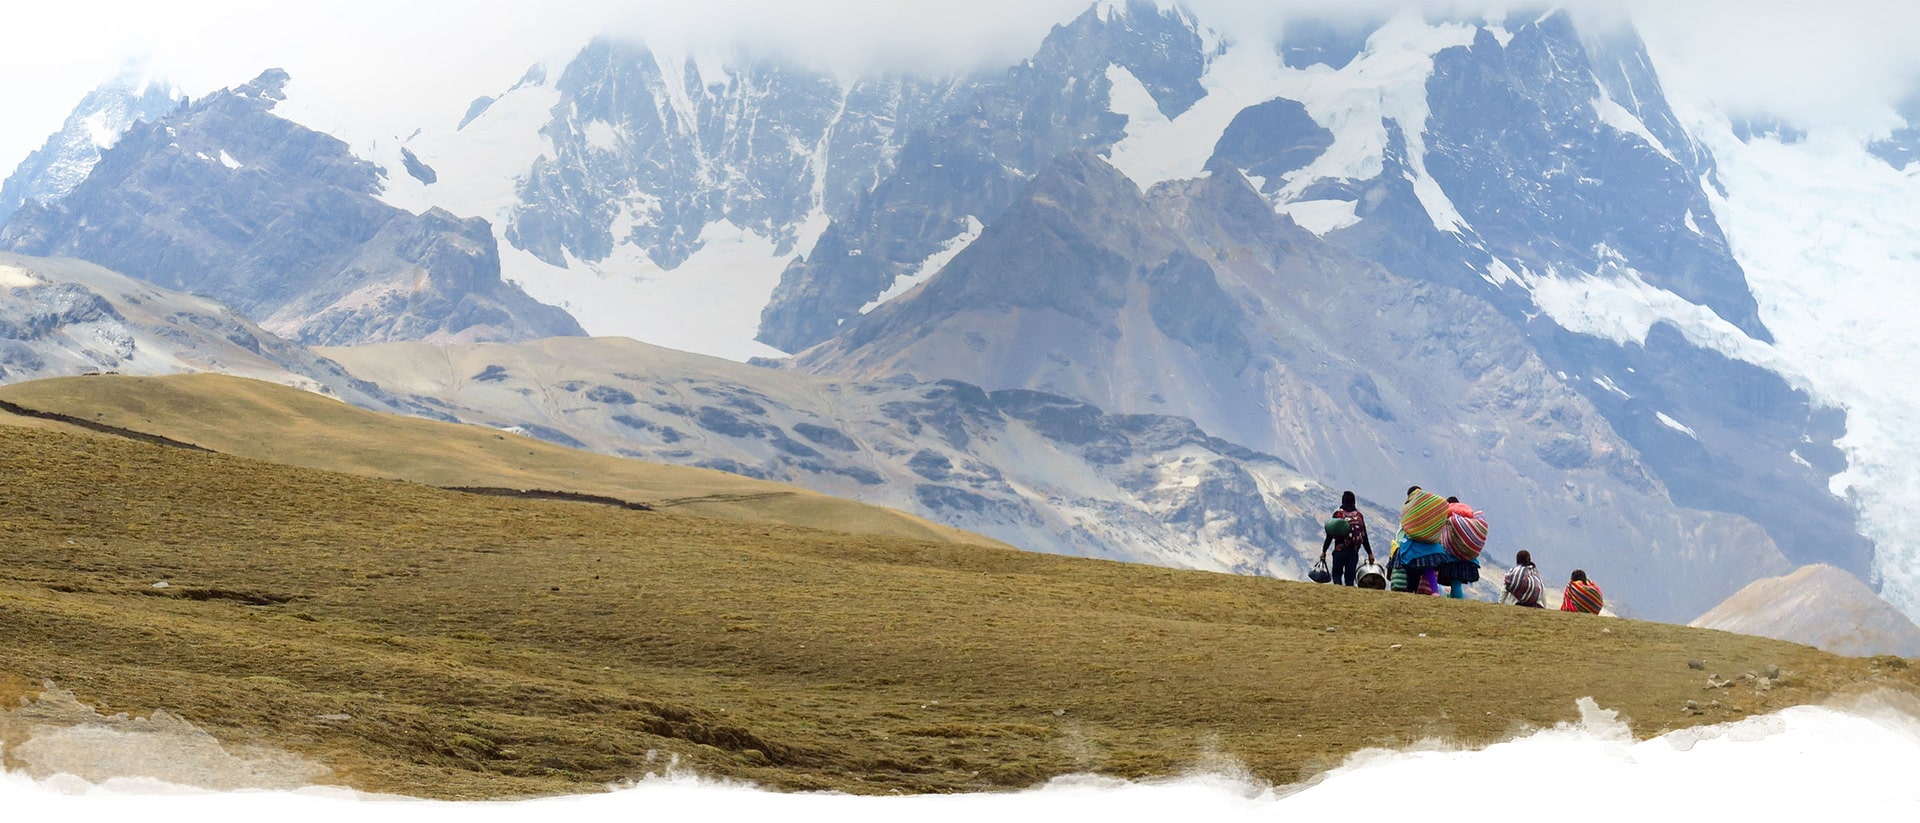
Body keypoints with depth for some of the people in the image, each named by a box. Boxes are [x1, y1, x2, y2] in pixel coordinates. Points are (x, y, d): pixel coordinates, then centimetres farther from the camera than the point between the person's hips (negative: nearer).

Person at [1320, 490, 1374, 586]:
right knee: (1350, 576, 8)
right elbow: (1364, 537, 5)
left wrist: (1323, 551, 3)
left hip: (1340, 550, -2)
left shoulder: (1338, 514, -3)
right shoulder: (1359, 516, 5)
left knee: (1337, 574, 10)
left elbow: (1330, 535, -4)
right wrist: (1370, 553, 10)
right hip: (1354, 552, 2)